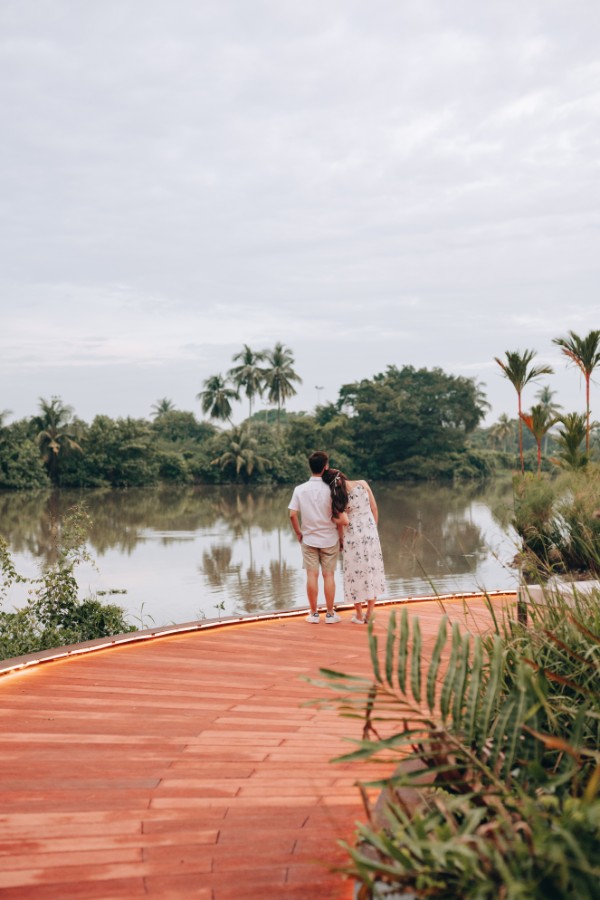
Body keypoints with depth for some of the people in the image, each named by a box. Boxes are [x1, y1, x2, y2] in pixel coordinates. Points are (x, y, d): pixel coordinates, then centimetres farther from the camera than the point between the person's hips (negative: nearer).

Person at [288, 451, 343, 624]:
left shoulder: (300, 489, -5)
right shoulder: (330, 489, -11)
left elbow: (292, 515, -6)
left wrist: (298, 532, 8)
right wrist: (341, 537, 3)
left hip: (309, 538, 1)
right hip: (329, 538, -1)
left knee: (312, 575, 6)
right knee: (329, 575, 5)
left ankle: (313, 613, 11)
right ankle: (330, 614, 11)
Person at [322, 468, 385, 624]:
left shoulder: (336, 497, -11)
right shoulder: (363, 484, -6)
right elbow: (374, 509, 0)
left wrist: (341, 541, 8)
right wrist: (373, 528, 13)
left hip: (352, 535, -2)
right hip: (370, 533, 2)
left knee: (356, 572, 9)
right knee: (372, 570, 12)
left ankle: (359, 615, 16)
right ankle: (370, 614, 15)